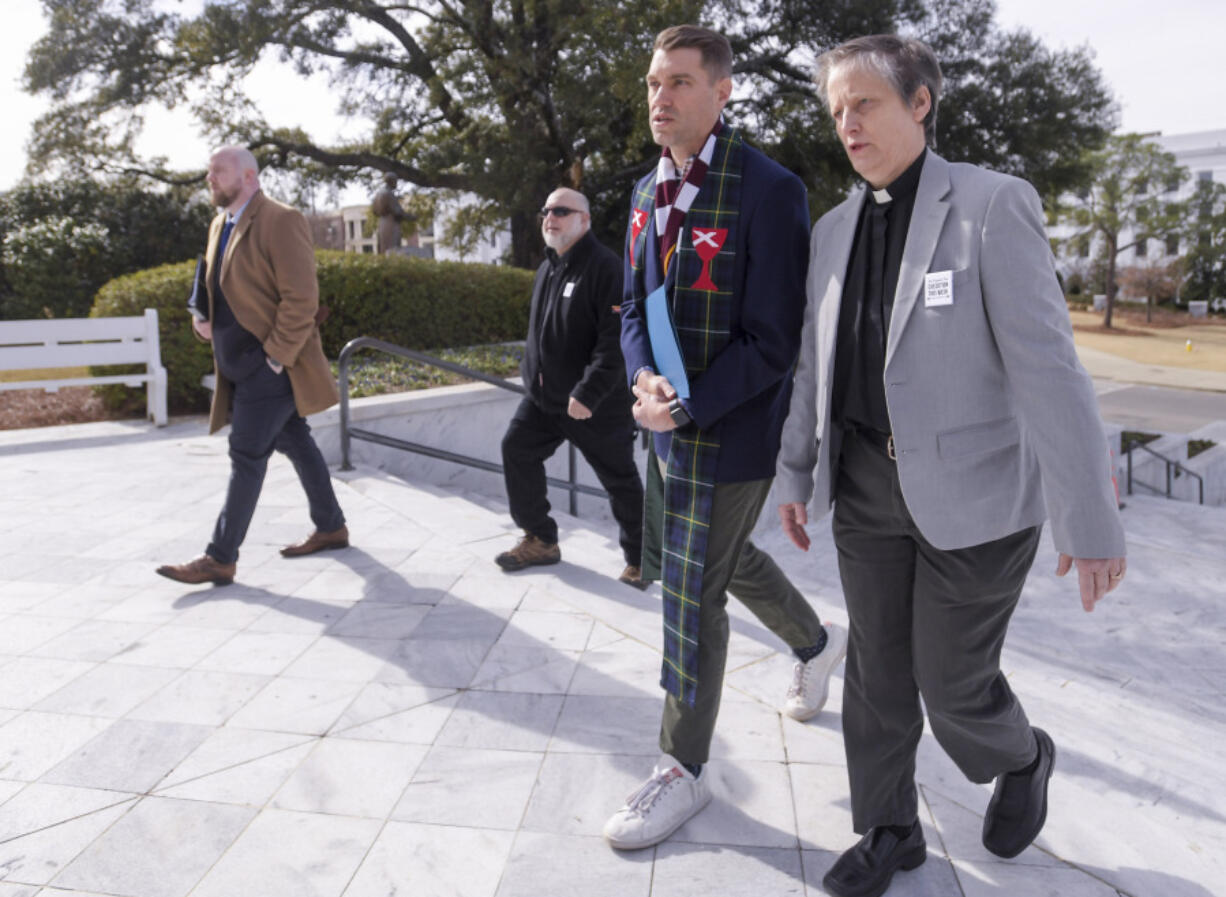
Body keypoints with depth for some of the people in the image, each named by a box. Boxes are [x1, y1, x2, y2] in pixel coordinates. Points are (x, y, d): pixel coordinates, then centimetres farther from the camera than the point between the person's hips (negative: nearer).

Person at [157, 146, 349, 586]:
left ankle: (220, 558, -2)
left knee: (246, 454, -8)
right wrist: (206, 319, 7)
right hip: (241, 362, 9)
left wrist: (276, 357, -20)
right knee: (294, 443, 15)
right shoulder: (220, 225, 14)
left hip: (272, 361, -9)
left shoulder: (281, 221, -14)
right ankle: (331, 528, 27)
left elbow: (302, 298, -19)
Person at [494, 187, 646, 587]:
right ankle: (540, 540, 23)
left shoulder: (605, 267, -17)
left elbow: (616, 340, -25)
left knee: (620, 479, 2)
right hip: (544, 396, 8)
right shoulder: (546, 269, 11)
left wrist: (588, 393, -28)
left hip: (598, 403, -8)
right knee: (517, 451, 8)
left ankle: (639, 560, 19)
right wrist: (531, 371, 14)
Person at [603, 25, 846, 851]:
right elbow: (636, 307, 10)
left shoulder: (768, 191, -17)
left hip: (731, 429, -8)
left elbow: (772, 343, -19)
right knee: (723, 558, 23)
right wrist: (643, 378, -9)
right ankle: (815, 643, 52)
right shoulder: (650, 193, 7)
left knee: (693, 594, 2)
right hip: (670, 422, 8)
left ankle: (684, 769, 22)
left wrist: (685, 408, -21)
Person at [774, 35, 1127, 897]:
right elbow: (815, 365, 12)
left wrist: (1091, 519, -17)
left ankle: (1022, 760, 40)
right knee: (877, 668, 11)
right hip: (867, 486, 5)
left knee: (952, 680, 5)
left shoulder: (994, 204, -12)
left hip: (972, 489, -5)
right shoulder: (835, 229, 7)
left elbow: (1048, 367, -17)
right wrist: (797, 475, 13)